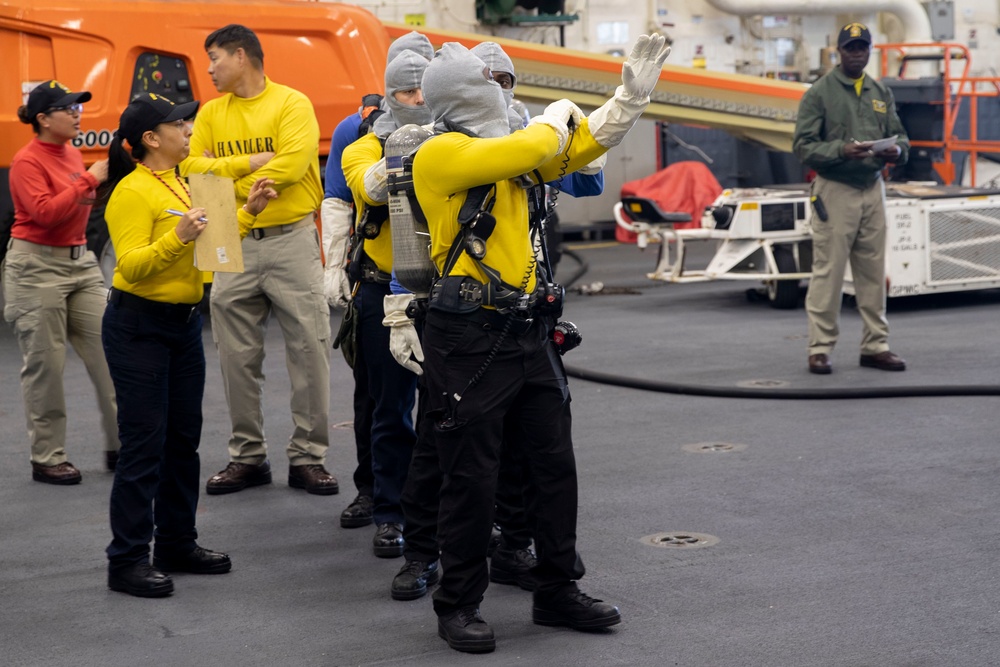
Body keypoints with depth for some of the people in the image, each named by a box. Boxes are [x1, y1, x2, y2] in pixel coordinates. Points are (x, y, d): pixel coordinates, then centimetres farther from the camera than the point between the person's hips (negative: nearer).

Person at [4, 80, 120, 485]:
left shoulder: (72, 154, 12)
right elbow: (45, 212, -23)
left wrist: (98, 185, 8)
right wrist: (87, 180, -20)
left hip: (80, 261, 7)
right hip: (37, 267, -7)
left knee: (107, 351, 2)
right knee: (45, 364, -2)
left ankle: (120, 445, 11)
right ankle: (47, 459, 8)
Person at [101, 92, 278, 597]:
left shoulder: (180, 184, 13)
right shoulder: (134, 191, -14)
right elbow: (131, 265, -21)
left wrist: (248, 212, 9)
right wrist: (178, 238, -33)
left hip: (184, 323, 9)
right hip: (138, 327, -9)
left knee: (183, 439, 13)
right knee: (145, 444, -6)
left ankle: (177, 544, 23)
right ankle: (127, 560, 1)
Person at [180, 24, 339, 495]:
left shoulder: (292, 104, -3)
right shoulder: (211, 113, 11)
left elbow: (292, 164, -17)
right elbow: (192, 166, 0)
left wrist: (226, 175, -11)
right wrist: (250, 164, -12)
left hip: (291, 240, -4)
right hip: (234, 247, 4)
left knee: (309, 350, -3)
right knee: (237, 358, 7)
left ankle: (308, 457, 7)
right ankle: (248, 457, 18)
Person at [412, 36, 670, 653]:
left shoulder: (506, 150, 14)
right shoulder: (440, 154, -11)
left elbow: (582, 144, 18)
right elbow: (531, 149, -21)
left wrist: (633, 94, 8)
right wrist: (557, 115, 0)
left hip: (529, 333, 8)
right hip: (469, 340, -8)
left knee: (555, 467, 13)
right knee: (472, 479, 1)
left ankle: (559, 591, 26)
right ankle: (458, 606, 15)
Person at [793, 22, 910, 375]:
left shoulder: (881, 94, 14)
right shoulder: (819, 93, -2)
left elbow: (900, 136, 15)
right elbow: (803, 146, -9)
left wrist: (897, 151, -9)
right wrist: (841, 151, -24)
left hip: (873, 189, 5)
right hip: (835, 191, -5)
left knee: (873, 272, 8)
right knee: (828, 272, -5)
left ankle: (875, 346, 15)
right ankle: (820, 348, 1)